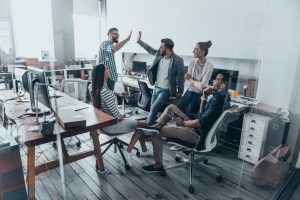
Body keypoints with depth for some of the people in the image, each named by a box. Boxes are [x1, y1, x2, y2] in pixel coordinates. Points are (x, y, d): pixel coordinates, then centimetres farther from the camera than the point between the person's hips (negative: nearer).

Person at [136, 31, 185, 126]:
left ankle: (147, 126, 4)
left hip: (165, 90, -6)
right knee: (152, 109, 12)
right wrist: (139, 41, 17)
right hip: (156, 87, 6)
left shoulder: (178, 61, -19)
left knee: (154, 108, -12)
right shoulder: (159, 54, -2)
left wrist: (179, 91, -9)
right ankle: (151, 124, 29)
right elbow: (149, 49, 16)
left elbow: (181, 77, -13)